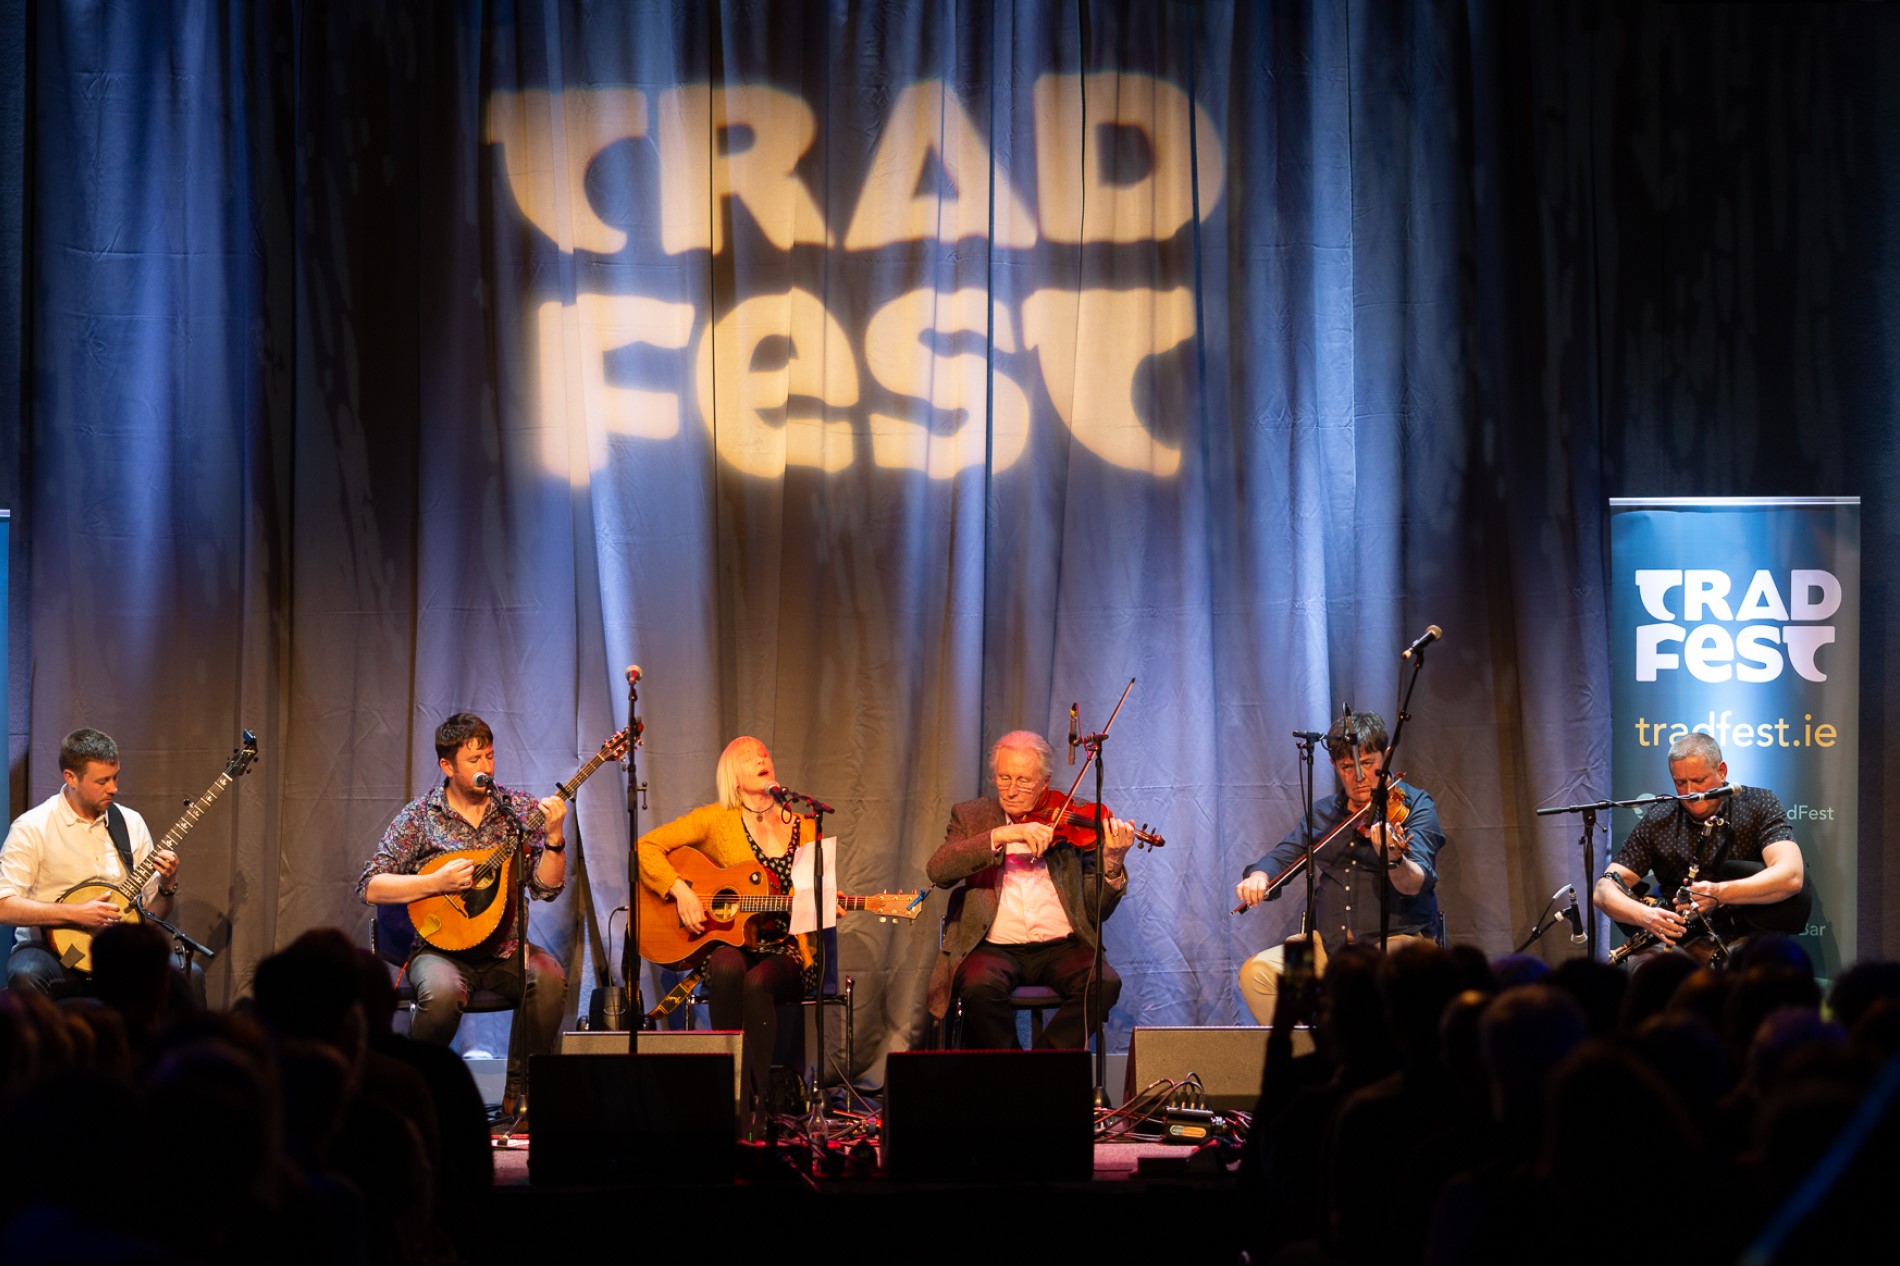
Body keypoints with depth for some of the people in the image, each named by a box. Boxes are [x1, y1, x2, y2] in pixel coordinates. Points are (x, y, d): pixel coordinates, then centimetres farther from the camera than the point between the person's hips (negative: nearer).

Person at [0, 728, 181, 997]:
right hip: (50, 948, -3)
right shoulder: (32, 828, -6)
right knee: (25, 975, -39)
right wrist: (75, 913, -22)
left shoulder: (131, 824, 9)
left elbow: (153, 913, 15)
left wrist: (167, 887, -8)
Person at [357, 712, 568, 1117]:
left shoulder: (519, 809, 6)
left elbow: (547, 888, 0)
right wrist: (437, 882, -16)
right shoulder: (419, 817, 1)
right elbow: (370, 887, -4)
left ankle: (520, 1090, -11)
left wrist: (554, 836, -17)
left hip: (506, 950, 2)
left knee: (550, 979, -30)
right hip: (442, 946, -2)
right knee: (443, 992, -36)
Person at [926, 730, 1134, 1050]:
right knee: (979, 984, -33)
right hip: (993, 948, -1)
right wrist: (1001, 835, -18)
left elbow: (1096, 910, 6)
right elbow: (938, 871, -9)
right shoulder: (970, 816, 12)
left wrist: (1112, 864, -14)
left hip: (1061, 947, 1)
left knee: (1104, 983, -28)